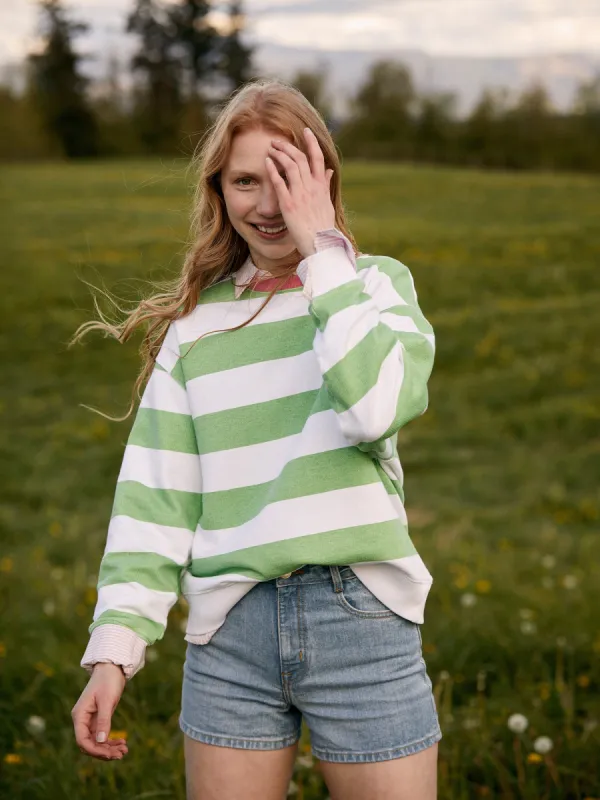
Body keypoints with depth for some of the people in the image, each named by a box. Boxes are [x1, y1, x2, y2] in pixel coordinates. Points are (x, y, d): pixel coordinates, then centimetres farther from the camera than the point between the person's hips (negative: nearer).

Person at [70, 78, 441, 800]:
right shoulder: (196, 324, 7)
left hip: (361, 621, -1)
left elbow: (377, 407, -19)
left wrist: (322, 249, -14)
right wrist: (113, 650, -4)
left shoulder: (376, 283, 3)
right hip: (233, 631, 2)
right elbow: (153, 497, 4)